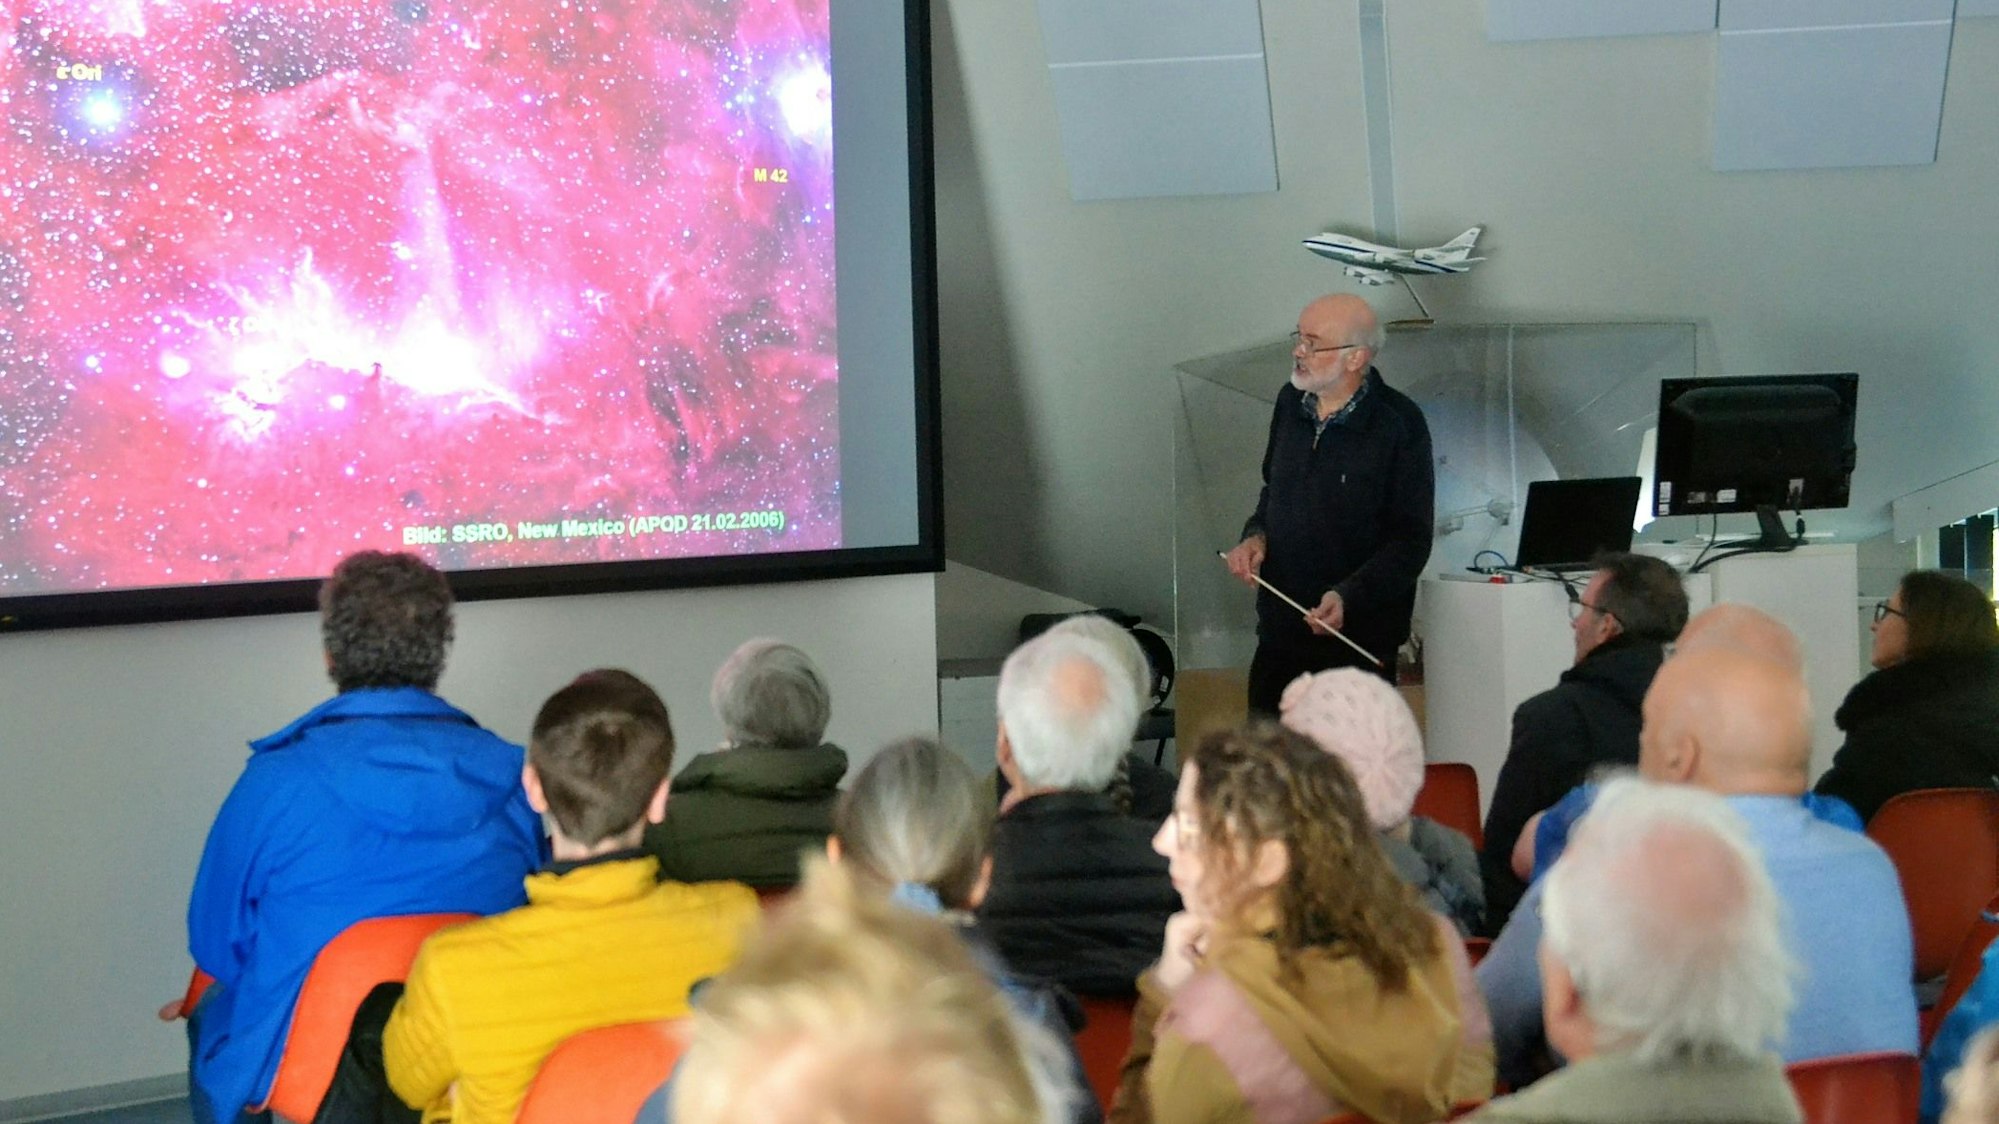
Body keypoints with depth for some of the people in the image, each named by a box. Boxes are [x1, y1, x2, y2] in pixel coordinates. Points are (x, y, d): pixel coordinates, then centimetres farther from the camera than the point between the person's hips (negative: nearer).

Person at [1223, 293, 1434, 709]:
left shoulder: (1399, 423, -13)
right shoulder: (1291, 402, 7)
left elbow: (1412, 539, -12)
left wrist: (1348, 596, -23)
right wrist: (1255, 535, 3)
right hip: (1278, 636, 6)